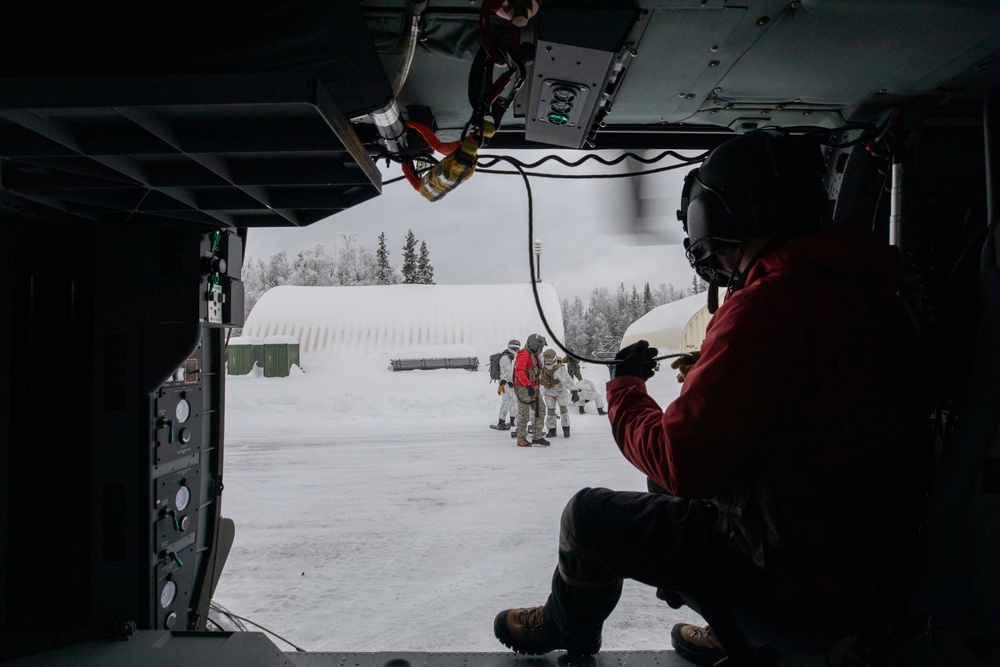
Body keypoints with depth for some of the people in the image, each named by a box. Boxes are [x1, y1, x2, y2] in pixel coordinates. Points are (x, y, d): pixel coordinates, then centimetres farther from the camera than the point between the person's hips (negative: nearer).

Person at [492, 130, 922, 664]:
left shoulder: (773, 300, -26)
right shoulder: (848, 284, 4)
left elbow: (680, 462, -26)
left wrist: (624, 387, -8)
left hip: (799, 575, -9)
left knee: (589, 515, 3)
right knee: (671, 501, 28)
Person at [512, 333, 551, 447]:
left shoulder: (533, 355, 16)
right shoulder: (523, 355, -16)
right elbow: (519, 371, -29)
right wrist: (528, 385, -35)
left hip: (533, 388, 10)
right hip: (524, 389, -10)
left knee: (540, 412, 7)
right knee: (524, 415, -2)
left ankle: (537, 438, 12)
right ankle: (521, 440, 9)